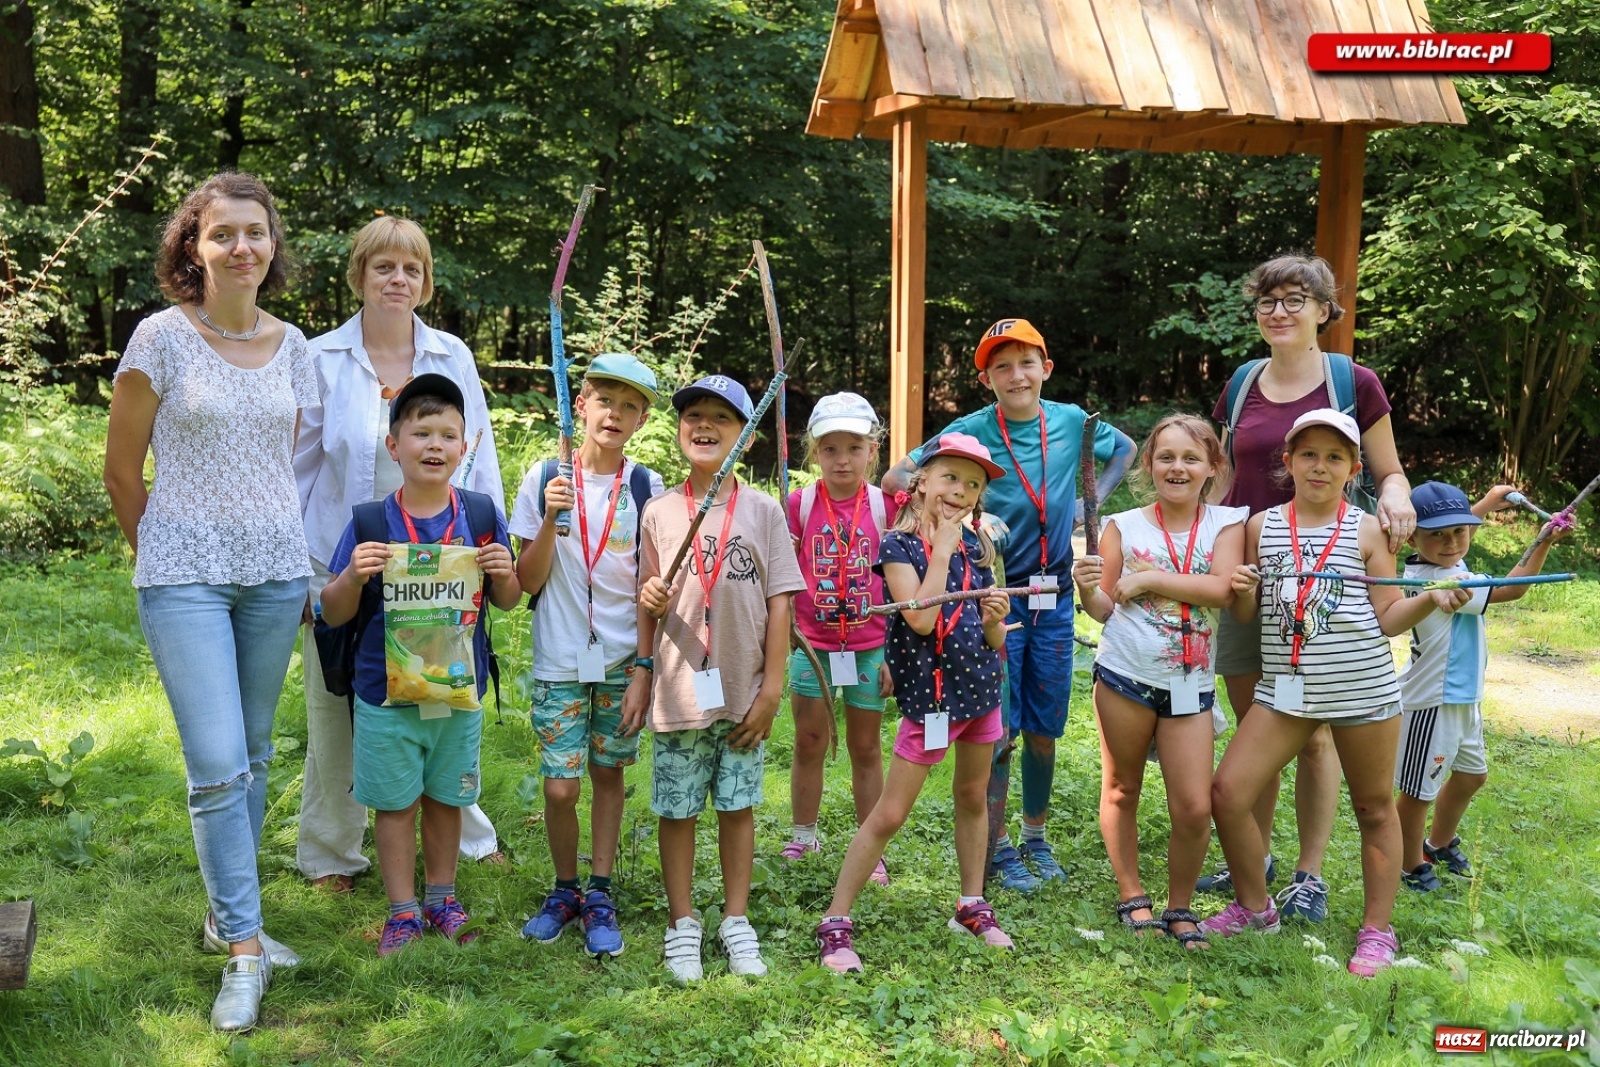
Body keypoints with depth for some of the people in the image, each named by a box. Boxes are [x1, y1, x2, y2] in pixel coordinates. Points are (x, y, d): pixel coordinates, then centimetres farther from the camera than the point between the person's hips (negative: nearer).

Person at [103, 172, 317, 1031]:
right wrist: (161, 561, 8)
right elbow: (122, 470, 1)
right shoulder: (163, 336, -6)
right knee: (217, 767, -9)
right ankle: (245, 949, 4)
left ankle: (228, 916, 29)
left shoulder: (290, 345, 5)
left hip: (274, 572, 4)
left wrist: (269, 537, 14)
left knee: (253, 758, 13)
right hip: (185, 577, -4)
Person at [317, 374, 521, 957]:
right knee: (395, 802, 9)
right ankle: (403, 911, 24)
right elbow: (333, 614, -4)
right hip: (387, 692, -2)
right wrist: (353, 576, -24)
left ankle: (441, 898, 33)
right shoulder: (371, 523, -8)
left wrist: (504, 573, -15)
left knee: (446, 798, 15)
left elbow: (507, 602, 6)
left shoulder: (481, 516, -2)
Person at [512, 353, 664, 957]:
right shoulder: (545, 479, -2)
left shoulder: (647, 488, 1)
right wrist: (550, 519, -17)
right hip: (560, 658, -1)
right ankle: (564, 891, 20)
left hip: (622, 658, 1)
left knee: (608, 773, 8)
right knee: (561, 786, -2)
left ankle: (599, 896, 21)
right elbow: (528, 581, -2)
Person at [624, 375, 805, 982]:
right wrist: (641, 674, -1)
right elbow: (647, 604, 7)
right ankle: (682, 924, 22)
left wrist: (771, 688, -4)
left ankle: (737, 920, 25)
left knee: (738, 806, 10)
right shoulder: (659, 512, 1)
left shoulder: (763, 512, 0)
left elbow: (778, 603, -1)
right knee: (677, 810, 8)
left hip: (742, 693, 0)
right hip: (677, 692, 0)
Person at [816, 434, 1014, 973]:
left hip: (981, 684, 6)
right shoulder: (899, 545, -10)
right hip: (929, 691, -6)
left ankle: (972, 905, 35)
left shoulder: (977, 546, 6)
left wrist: (996, 617, -12)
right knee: (889, 814, -4)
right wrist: (942, 550, -18)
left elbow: (995, 640, 11)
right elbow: (921, 619, -25)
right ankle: (835, 924, 3)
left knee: (974, 798, 18)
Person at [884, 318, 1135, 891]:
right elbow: (895, 478, -11)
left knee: (1044, 728, 11)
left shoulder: (1070, 421, 1)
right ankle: (998, 846, 15)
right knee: (998, 727, 1)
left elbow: (1125, 448, 22)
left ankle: (1035, 837, 29)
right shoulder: (971, 431, -9)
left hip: (1054, 596, 3)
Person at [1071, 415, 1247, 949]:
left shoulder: (1226, 523, 2)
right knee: (1121, 791, 10)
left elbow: (1221, 589, -15)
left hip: (1190, 685, 0)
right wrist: (1087, 589, -18)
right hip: (1125, 675, 0)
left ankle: (1180, 907, 17)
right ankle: (1131, 896, 27)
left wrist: (1148, 578, -14)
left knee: (1194, 807, -3)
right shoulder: (1125, 526, 2)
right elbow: (1105, 608, 4)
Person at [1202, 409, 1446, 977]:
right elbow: (1246, 616, 10)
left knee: (1374, 808, 9)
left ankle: (1377, 930, 24)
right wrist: (1243, 592, -12)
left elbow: (1387, 618, -1)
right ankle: (1254, 906, 18)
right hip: (1284, 687, 2)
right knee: (1227, 792, -3)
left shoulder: (1367, 531, 0)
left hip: (1363, 687, -2)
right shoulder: (1261, 526, 5)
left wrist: (1430, 599, -18)